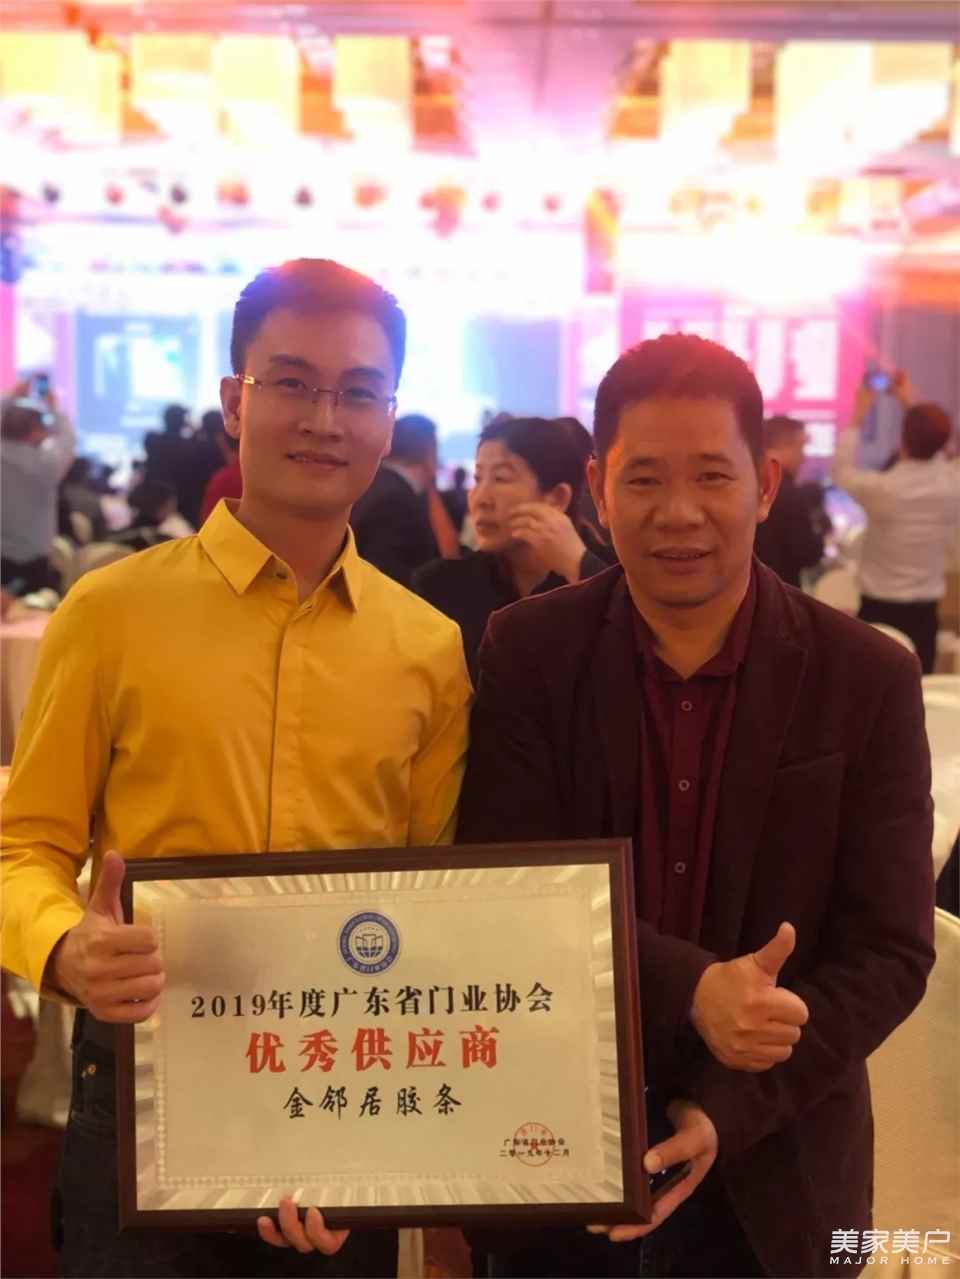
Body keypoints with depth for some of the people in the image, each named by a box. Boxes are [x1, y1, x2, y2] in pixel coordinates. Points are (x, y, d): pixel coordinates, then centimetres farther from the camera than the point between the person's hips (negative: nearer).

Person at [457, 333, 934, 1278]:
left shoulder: (867, 680, -8)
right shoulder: (527, 653, -7)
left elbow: (888, 951, -8)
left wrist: (728, 1113, -19)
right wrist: (690, 988, -26)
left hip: (771, 1181, 0)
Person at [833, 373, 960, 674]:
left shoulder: (882, 488, -17)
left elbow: (842, 470, 4)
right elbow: (934, 448, 15)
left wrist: (858, 415, 10)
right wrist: (912, 405, 23)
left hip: (879, 610, -3)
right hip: (924, 613, 3)